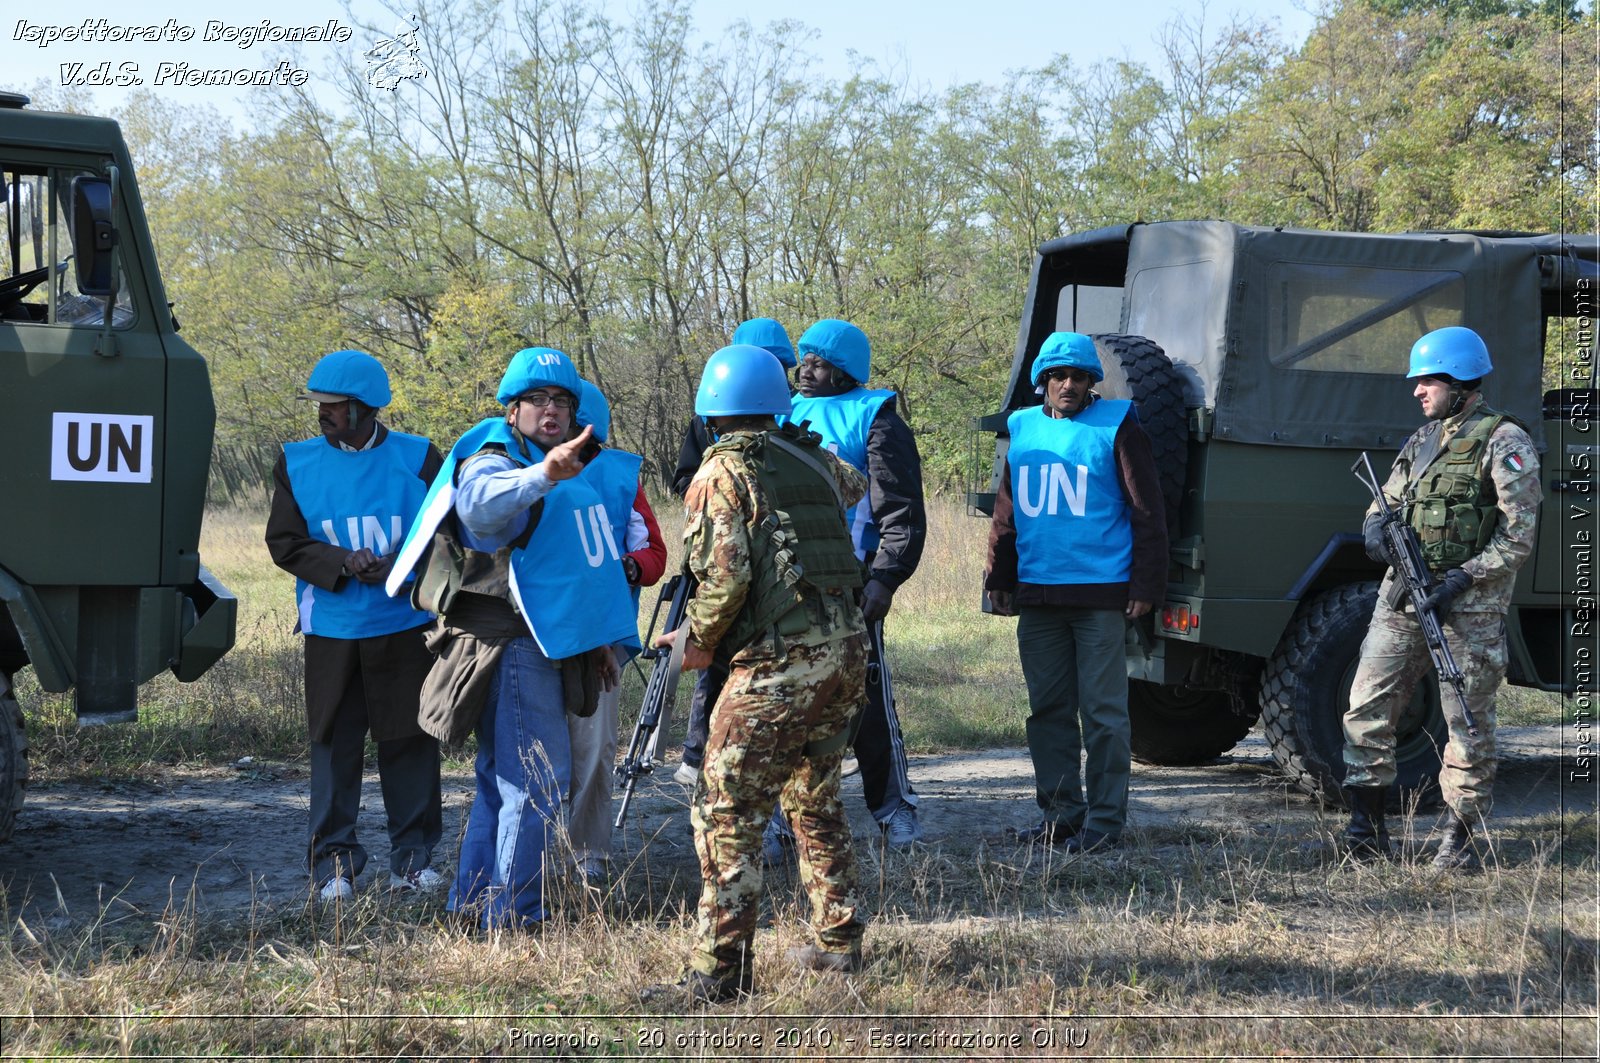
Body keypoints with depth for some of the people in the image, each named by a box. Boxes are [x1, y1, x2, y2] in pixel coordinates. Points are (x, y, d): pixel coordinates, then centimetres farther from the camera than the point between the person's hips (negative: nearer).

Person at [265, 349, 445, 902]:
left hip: (405, 628, -1)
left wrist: (398, 563, -18)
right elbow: (284, 543, 0)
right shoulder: (297, 463, 4)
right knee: (334, 743, 3)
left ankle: (413, 856, 14)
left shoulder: (418, 458, 0)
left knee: (410, 740, 4)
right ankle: (333, 861, 9)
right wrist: (342, 563, -16)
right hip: (331, 631, 1)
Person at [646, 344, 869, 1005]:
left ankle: (720, 971, -8)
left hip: (779, 660, -7)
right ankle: (837, 943, 27)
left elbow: (725, 576, -15)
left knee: (727, 814, -4)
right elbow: (855, 486, 40)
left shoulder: (723, 473, -5)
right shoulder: (813, 459, 15)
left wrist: (698, 642, 0)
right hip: (847, 649, 7)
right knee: (814, 799, 22)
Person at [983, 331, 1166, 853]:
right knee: (1048, 709, 10)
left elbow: (1146, 512, -4)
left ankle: (1105, 819, 5)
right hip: (1037, 595, 5)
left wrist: (1145, 585, -9)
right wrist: (999, 579, 13)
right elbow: (1006, 512, 18)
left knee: (1102, 712, -1)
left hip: (1100, 595, -5)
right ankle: (1061, 811, 19)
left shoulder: (1116, 427, -3)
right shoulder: (1023, 428, 12)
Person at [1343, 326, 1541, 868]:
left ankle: (1459, 838, 8)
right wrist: (1379, 536, -3)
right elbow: (1380, 508, 21)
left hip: (1468, 607, -7)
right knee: (1366, 709, 3)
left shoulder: (1503, 442, -6)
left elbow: (1519, 535, -11)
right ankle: (1368, 828, 11)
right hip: (1400, 599, 7)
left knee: (1468, 723, 0)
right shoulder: (1421, 440, 16)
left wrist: (1463, 579, -19)